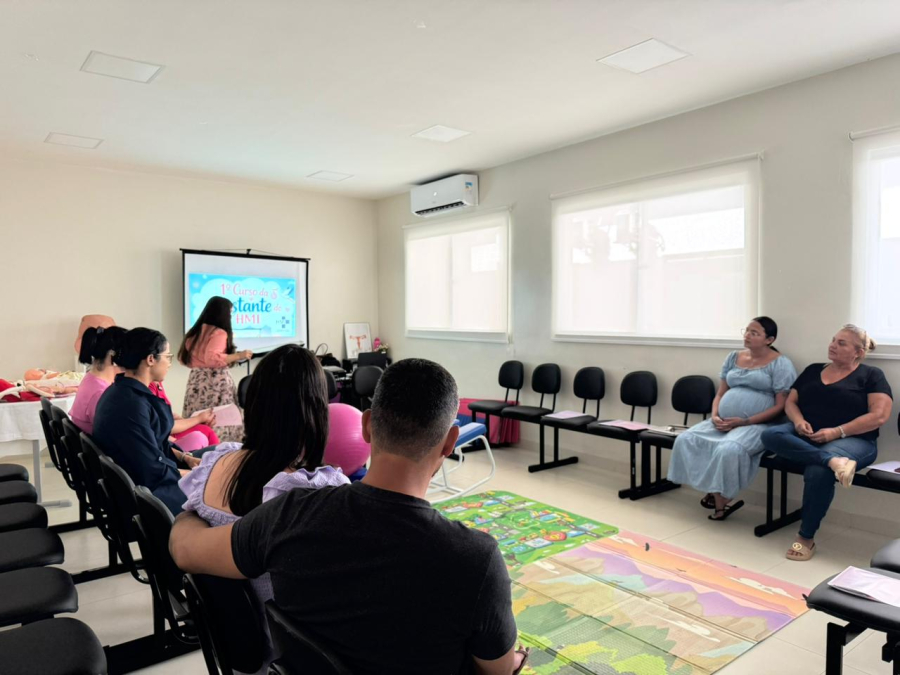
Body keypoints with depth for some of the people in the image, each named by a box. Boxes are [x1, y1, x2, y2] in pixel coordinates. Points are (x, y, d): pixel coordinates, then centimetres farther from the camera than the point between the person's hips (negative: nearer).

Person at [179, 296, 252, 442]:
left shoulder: (195, 332, 14)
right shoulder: (219, 332, -10)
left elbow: (183, 358, 20)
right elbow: (211, 358, -22)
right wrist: (238, 355, -14)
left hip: (196, 381, 8)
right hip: (215, 382, -8)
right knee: (221, 424, -7)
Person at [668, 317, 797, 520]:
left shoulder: (780, 364, -2)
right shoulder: (733, 358, 16)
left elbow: (781, 407, -8)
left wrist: (744, 422, -17)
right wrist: (715, 416, -4)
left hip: (757, 425, -6)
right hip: (722, 422, 6)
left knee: (729, 449, -36)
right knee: (685, 440, -18)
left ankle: (721, 496, -9)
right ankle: (719, 497, -11)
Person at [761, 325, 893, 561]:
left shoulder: (871, 375, 6)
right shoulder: (813, 370, 19)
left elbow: (879, 415, -6)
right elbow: (790, 402, 16)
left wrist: (837, 432, -16)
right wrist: (799, 421, -8)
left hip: (852, 439, -4)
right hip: (807, 435, 5)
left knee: (817, 471, -35)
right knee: (770, 435, -27)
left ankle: (806, 538, -17)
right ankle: (832, 460, -38)